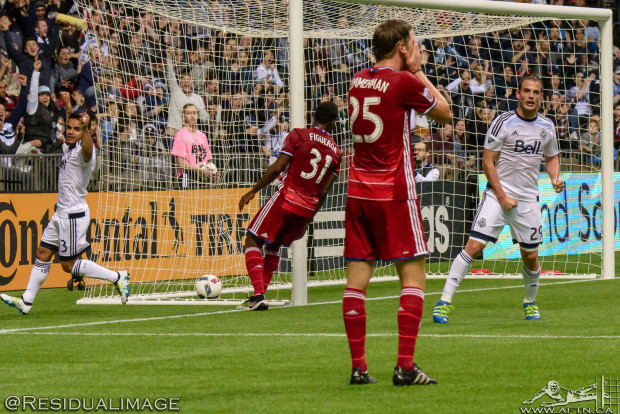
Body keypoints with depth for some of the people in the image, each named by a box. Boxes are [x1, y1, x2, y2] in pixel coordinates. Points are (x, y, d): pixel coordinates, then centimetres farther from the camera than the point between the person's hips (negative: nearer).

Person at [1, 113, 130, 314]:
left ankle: (117, 277, 6)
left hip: (74, 216, -9)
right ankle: (26, 301, 19)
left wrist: (85, 128, -63)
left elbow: (87, 150, -48)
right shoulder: (68, 148, 8)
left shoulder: (82, 152, -21)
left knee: (69, 265, -3)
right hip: (61, 214, 9)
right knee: (42, 255, 12)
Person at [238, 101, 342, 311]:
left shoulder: (298, 135, -4)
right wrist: (307, 220, 17)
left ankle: (258, 295, -12)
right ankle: (261, 293, 18)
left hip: (286, 198, -5)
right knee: (274, 245, 24)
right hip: (307, 207, 5)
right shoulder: (336, 152, 8)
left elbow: (277, 167, -12)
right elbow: (323, 192, 8)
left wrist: (253, 191, -3)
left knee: (253, 241, 3)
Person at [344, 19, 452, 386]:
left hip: (358, 190, 6)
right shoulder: (404, 82, -10)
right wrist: (419, 71, 8)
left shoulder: (358, 81, 9)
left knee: (357, 277, 4)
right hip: (395, 192, -6)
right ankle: (405, 366, -9)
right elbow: (445, 114, 4)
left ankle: (358, 366, 2)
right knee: (413, 275, -1)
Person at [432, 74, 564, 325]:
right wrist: (502, 197, -12)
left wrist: (555, 178, 1)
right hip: (498, 195, -4)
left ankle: (530, 302, 33)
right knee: (474, 246, -14)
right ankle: (445, 300, -11)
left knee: (530, 256, 7)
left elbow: (552, 157, 22)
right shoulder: (503, 123, -9)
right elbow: (487, 162, -7)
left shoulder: (546, 127, 6)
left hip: (528, 200, 4)